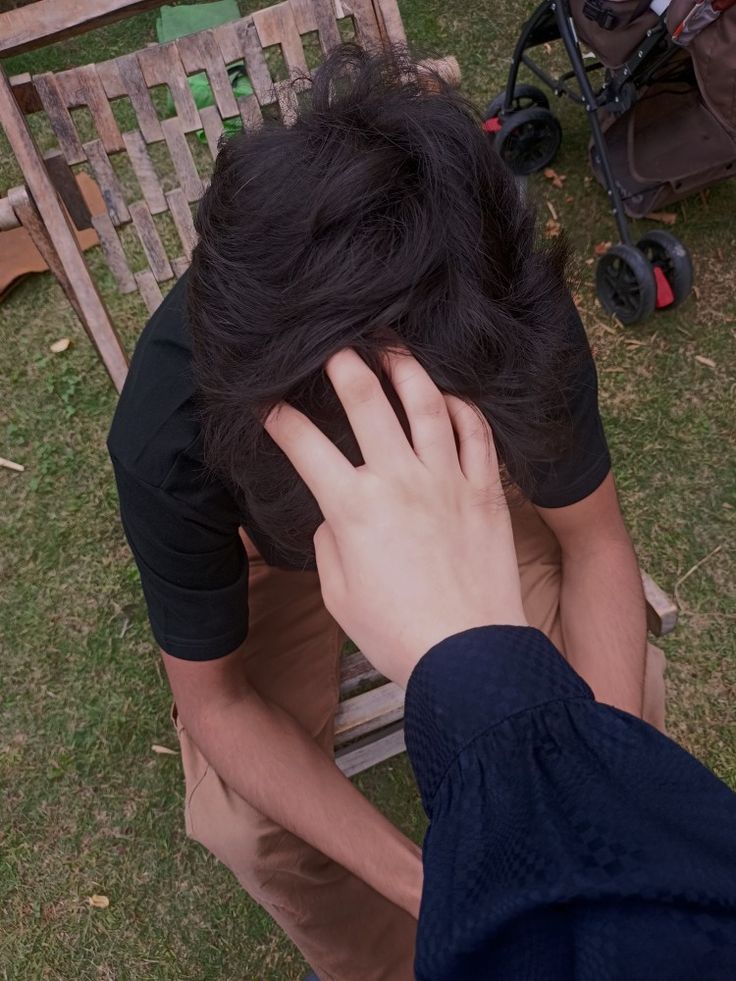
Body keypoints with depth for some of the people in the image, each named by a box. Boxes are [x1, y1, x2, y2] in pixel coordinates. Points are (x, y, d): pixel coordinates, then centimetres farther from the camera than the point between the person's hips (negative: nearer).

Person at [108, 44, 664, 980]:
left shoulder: (519, 316, -34)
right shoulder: (170, 440, -38)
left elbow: (595, 542, -18)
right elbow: (213, 700, -24)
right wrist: (424, 885, -30)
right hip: (273, 549, -1)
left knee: (625, 685, -16)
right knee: (244, 824, -19)